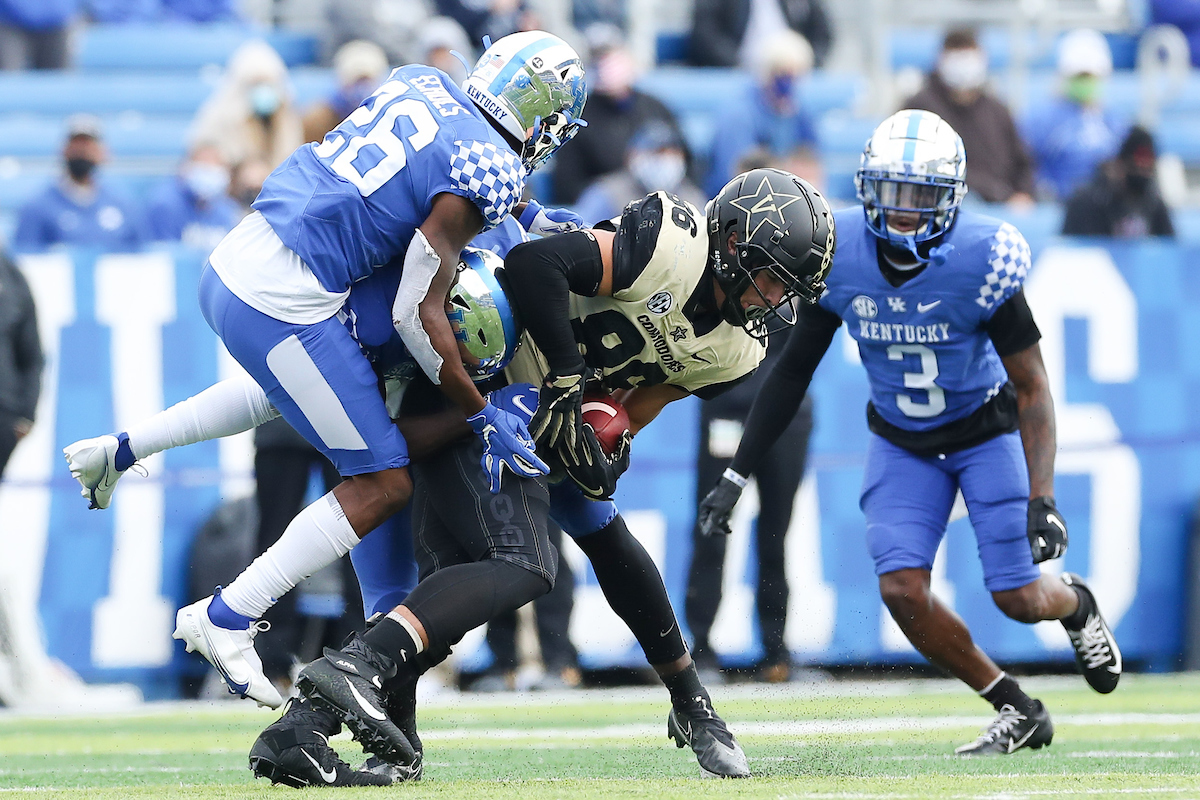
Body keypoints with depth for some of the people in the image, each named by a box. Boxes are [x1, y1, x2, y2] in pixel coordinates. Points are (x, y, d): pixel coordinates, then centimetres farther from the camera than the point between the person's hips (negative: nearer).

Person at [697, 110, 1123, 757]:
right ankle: (1017, 712, 6)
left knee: (1018, 599, -5)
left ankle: (1074, 604, 36)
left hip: (986, 430, -3)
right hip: (901, 442, 3)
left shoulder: (981, 261, -26)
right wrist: (736, 474, -5)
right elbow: (793, 369, -3)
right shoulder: (838, 255, -17)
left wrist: (1041, 497, -30)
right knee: (902, 589, -14)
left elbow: (1032, 387, -20)